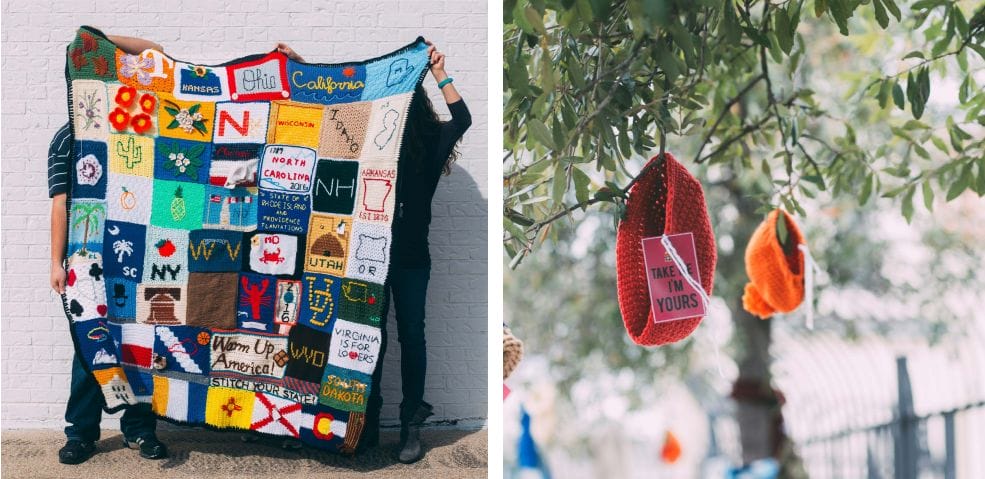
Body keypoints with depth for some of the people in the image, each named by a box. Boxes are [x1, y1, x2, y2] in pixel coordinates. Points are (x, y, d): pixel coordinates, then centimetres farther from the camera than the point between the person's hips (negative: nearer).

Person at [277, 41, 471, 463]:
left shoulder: (429, 141, -3)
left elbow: (462, 120, -21)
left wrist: (439, 75, -23)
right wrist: (299, 63, 11)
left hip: (410, 256, -2)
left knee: (410, 335, 5)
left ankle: (411, 423, 14)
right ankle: (368, 420, 20)